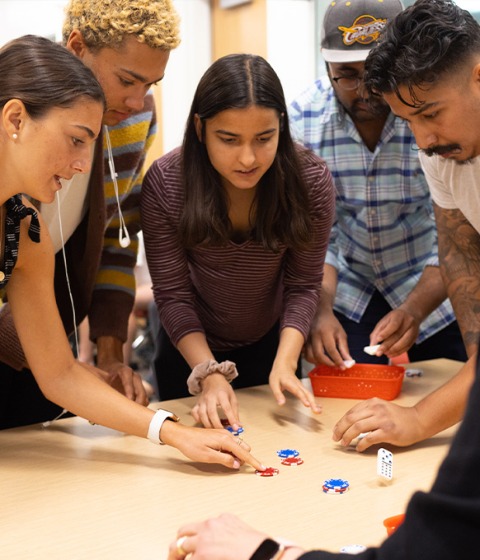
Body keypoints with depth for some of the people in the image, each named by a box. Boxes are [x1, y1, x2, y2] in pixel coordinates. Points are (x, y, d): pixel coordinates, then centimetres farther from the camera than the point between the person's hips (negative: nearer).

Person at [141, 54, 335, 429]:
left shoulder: (311, 180, -24)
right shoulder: (165, 182, -26)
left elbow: (303, 285, -17)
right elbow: (173, 295, -21)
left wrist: (285, 362, -30)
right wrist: (209, 372, -32)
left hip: (271, 344, 1)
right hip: (191, 349, 0)